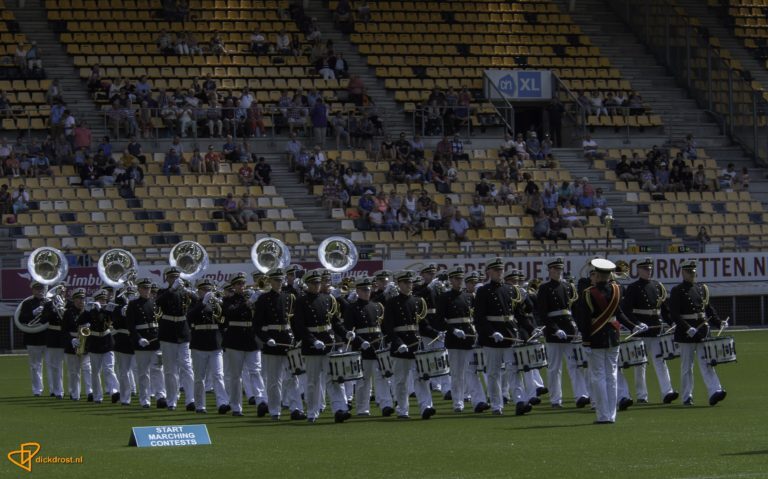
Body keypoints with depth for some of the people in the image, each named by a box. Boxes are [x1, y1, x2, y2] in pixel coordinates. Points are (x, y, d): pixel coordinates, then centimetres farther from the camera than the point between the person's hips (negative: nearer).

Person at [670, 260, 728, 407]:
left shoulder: (702, 289, 12)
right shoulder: (677, 291, -4)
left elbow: (708, 308, 19)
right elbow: (674, 314, -12)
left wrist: (719, 322, 5)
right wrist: (688, 329, -21)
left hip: (703, 331, 4)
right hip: (686, 333, -4)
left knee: (706, 362, -5)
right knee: (687, 366, 3)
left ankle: (714, 392, -15)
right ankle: (687, 397, 9)